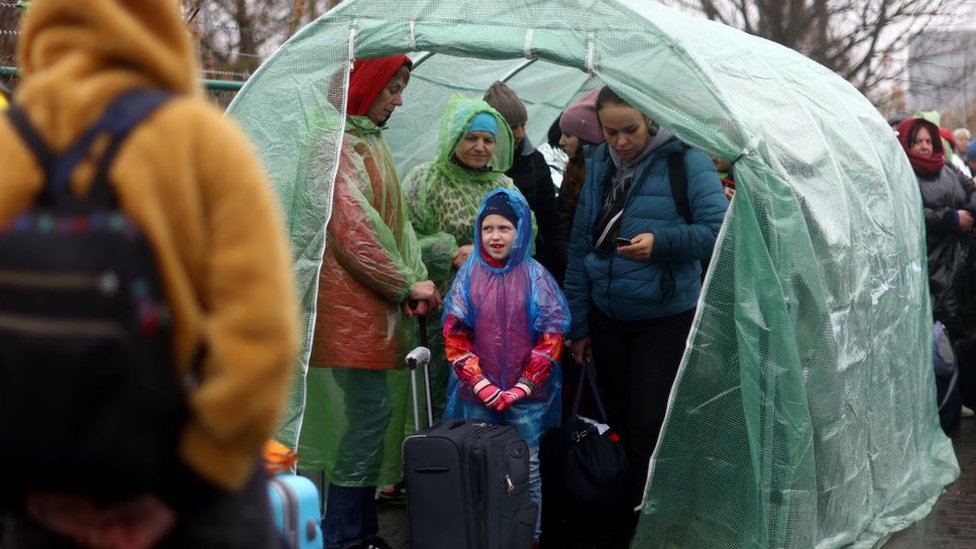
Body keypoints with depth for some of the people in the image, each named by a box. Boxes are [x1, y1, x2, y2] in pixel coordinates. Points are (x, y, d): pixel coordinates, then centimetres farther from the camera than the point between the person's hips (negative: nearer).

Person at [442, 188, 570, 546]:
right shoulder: (468, 276, 1)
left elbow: (551, 337, -6)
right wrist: (481, 384, -10)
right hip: (477, 395, 2)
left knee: (526, 467, 6)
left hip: (526, 395, -2)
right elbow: (454, 336, -1)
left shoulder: (535, 277, -3)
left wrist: (522, 387, -10)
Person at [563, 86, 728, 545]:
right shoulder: (597, 165, 5)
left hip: (664, 319, -5)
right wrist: (578, 324, 8)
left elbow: (719, 229, -14)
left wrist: (661, 241, -27)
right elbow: (580, 246, 8)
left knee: (650, 431, -7)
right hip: (607, 317, 5)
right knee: (618, 425, 12)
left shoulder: (685, 161, -11)